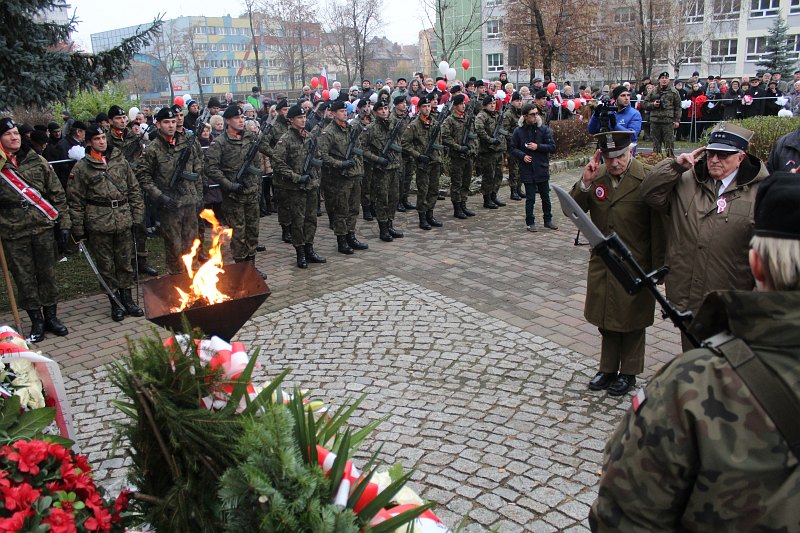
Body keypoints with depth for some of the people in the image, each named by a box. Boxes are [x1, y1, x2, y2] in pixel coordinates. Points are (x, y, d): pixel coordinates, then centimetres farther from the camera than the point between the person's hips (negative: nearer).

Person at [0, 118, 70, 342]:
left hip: (43, 228, 1)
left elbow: (57, 193, 6)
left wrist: (64, 222, 3)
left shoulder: (37, 161, 4)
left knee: (47, 273, 9)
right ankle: (36, 321, 18)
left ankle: (51, 317, 22)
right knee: (24, 278, 6)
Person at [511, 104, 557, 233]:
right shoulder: (519, 131, -2)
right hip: (527, 170, -1)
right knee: (530, 198, 3)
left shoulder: (544, 129, -1)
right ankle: (530, 222, 14)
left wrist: (538, 147, -14)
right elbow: (513, 149, 3)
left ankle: (548, 220, 26)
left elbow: (552, 147, -2)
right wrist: (523, 156, -13)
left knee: (546, 197, 11)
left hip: (542, 169, 1)